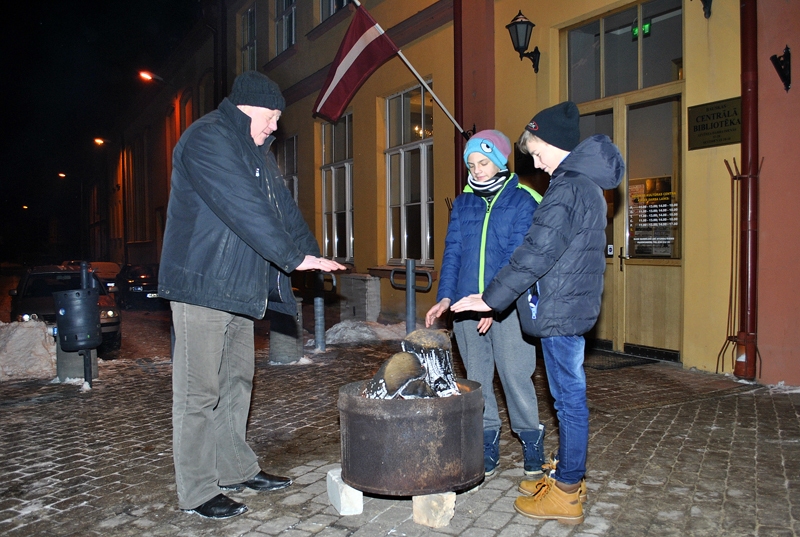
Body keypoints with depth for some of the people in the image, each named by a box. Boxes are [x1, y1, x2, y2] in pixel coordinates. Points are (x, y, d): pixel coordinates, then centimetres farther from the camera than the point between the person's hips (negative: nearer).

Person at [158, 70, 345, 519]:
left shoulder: (258, 152, 19)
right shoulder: (207, 140, -12)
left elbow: (283, 205, 15)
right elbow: (244, 209, -22)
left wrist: (311, 254, 2)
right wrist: (294, 257, -21)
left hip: (241, 286, 10)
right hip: (203, 284, -10)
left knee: (238, 380, 16)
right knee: (200, 392, -3)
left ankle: (236, 469, 29)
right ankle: (197, 491, 8)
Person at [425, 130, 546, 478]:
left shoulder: (522, 201, -2)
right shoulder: (462, 204, 12)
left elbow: (517, 257, -10)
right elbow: (452, 253, 7)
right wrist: (445, 297, -6)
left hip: (508, 306, -4)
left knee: (515, 376, -1)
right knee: (477, 379, 10)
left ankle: (531, 440, 21)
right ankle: (487, 448, 22)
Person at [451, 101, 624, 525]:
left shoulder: (568, 188, -17)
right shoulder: (587, 184, 15)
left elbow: (537, 253, -23)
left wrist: (492, 298, -15)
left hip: (560, 309, -10)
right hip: (572, 306, 10)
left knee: (569, 398, -1)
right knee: (569, 395, 17)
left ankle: (565, 494, 11)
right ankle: (568, 478, 30)